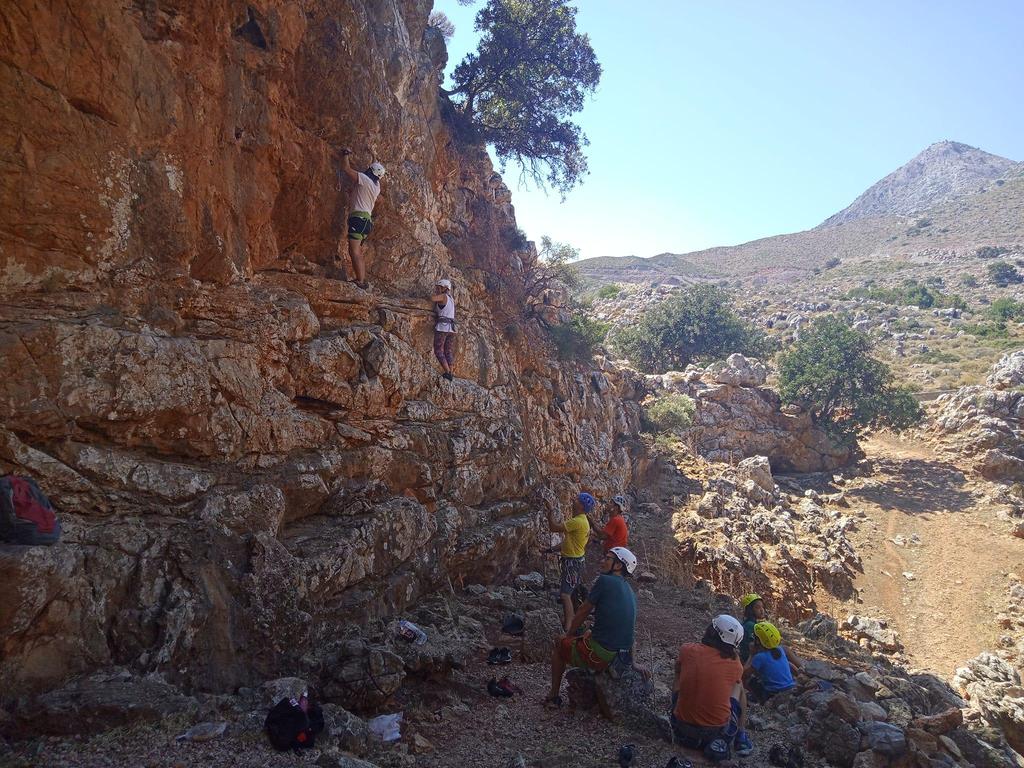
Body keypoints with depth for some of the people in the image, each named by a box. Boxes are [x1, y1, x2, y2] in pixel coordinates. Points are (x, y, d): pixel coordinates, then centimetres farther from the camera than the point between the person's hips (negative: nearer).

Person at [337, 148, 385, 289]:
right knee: (358, 252, 14)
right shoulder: (376, 186, 18)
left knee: (354, 251, -15)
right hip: (367, 220, 9)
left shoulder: (365, 179, -5)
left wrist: (346, 153, 13)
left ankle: (360, 281, -22)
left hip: (359, 218, -9)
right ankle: (362, 280, 13)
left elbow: (346, 168, -3)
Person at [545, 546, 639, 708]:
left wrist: (569, 633, 11)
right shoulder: (631, 592, 10)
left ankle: (553, 696, 26)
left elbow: (583, 611, -4)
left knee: (559, 644, 18)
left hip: (601, 656, -7)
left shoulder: (605, 581, -12)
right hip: (625, 658, 7)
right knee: (589, 635, 34)